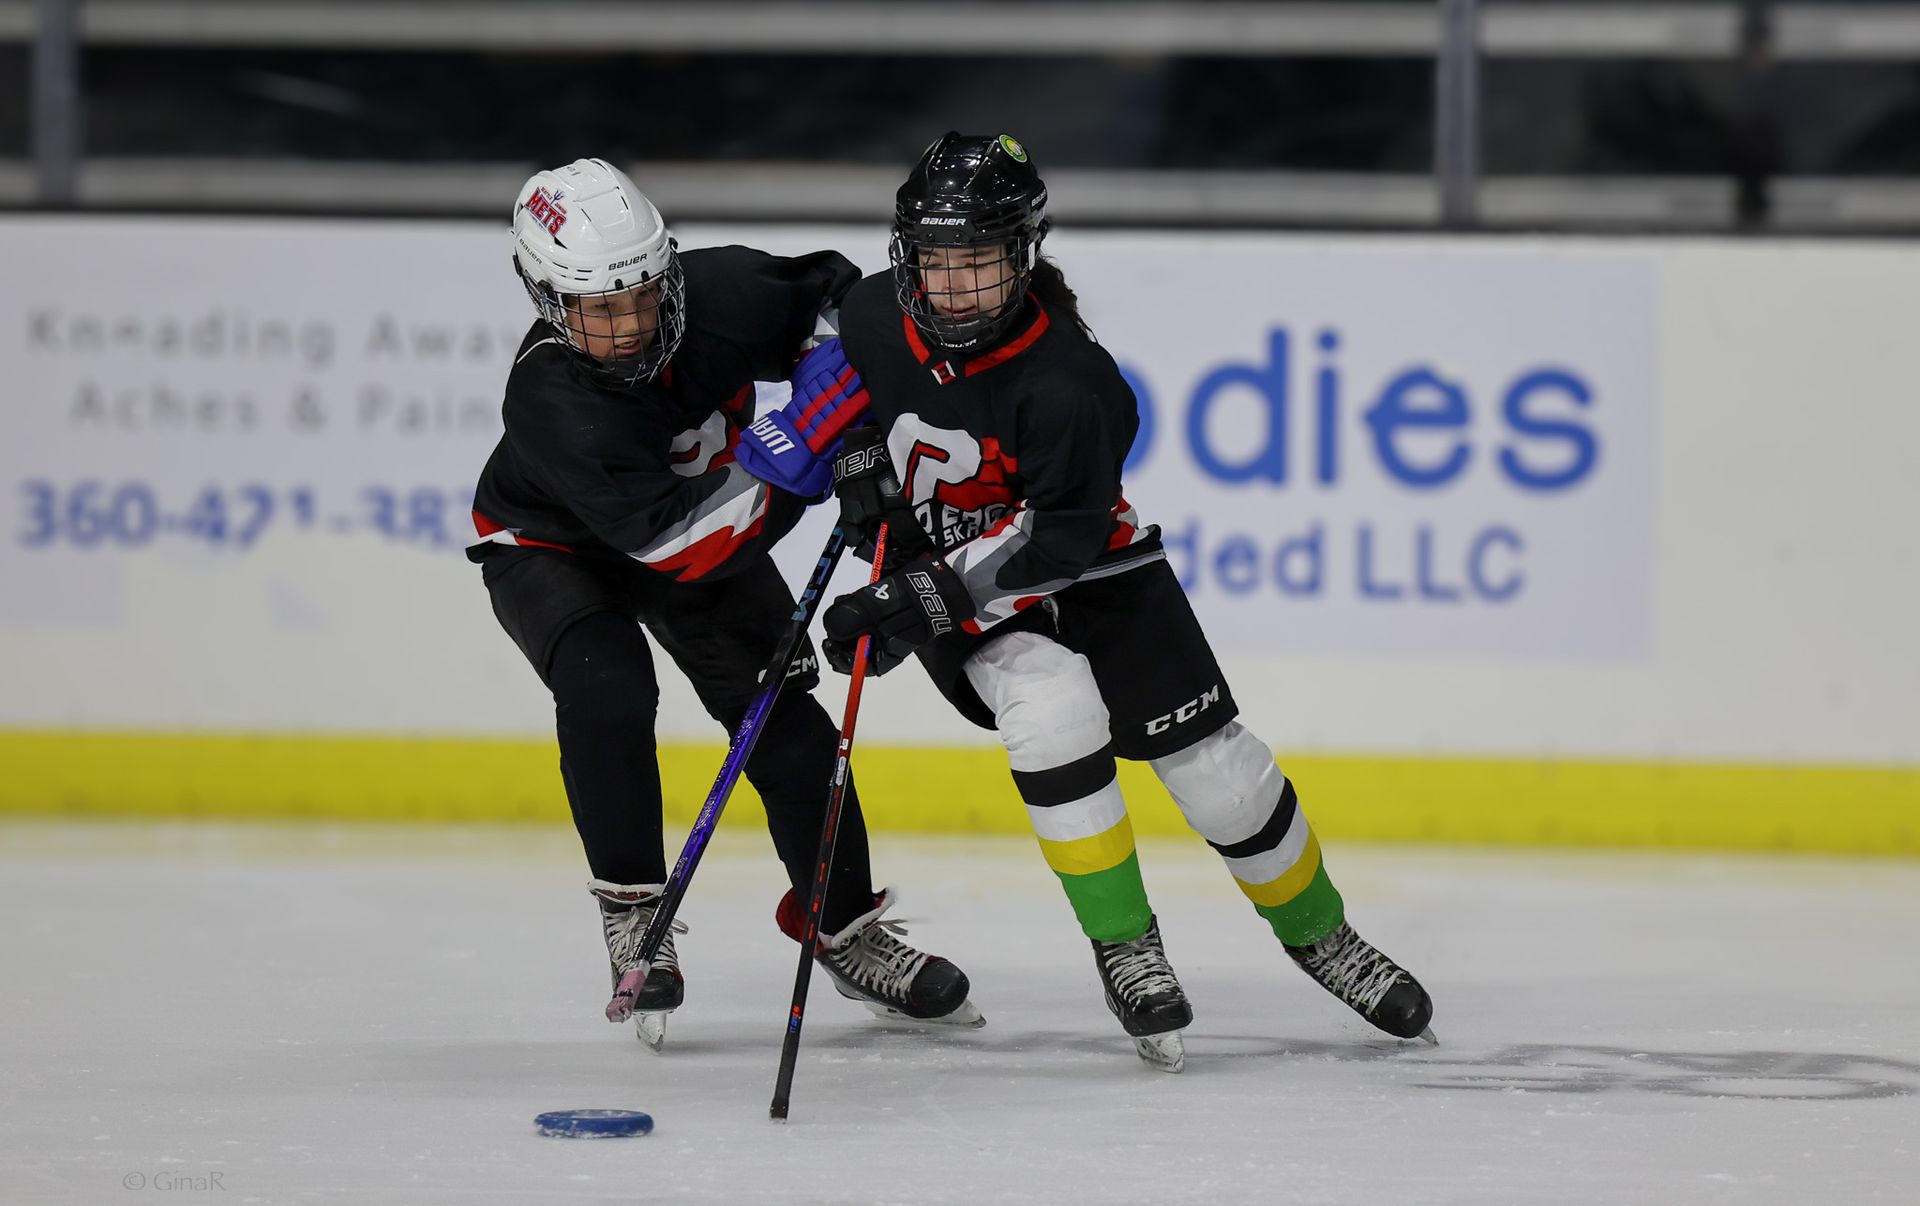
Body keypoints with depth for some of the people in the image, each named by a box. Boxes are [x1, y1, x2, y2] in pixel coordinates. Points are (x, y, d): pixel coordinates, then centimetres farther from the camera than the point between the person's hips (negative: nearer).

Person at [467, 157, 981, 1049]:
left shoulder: (713, 295, -29)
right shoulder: (551, 400, -40)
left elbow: (828, 296, -6)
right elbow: (675, 541, -44)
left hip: (707, 511, 5)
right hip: (551, 548, -5)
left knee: (784, 715, -2)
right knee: (607, 691, -30)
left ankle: (849, 934, 14)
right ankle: (631, 915, -12)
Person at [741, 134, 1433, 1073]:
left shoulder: (1067, 382, -29)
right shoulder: (875, 317, -14)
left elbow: (1053, 542, -30)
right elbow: (837, 366, 12)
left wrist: (921, 603, -33)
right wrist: (853, 447, -4)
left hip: (1091, 576, -2)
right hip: (943, 581, 2)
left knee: (1215, 764, -3)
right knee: (1053, 707, -28)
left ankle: (1315, 931, 25)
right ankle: (1124, 949, -16)